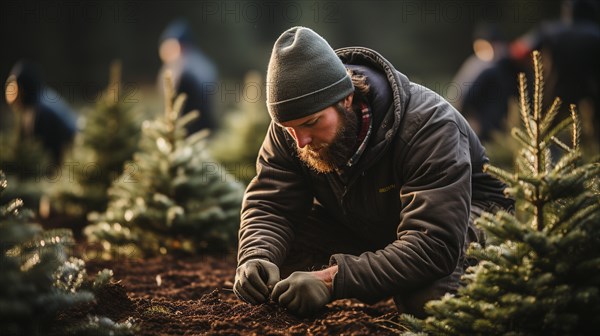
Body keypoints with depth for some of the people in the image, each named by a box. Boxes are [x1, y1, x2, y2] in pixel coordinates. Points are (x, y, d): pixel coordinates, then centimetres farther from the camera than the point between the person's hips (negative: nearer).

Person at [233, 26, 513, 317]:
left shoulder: (428, 125, -35)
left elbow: (433, 247, -43)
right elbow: (268, 205, -14)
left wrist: (332, 280, -52)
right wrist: (256, 259, -39)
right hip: (361, 227, 5)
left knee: (428, 295, -39)